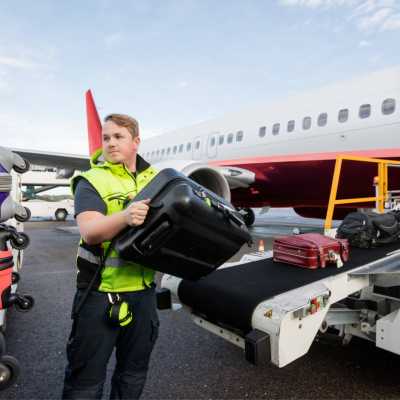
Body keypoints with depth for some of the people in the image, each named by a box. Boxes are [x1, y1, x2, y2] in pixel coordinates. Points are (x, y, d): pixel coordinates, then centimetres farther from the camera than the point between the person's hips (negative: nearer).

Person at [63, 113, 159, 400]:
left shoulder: (155, 178, 6)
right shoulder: (92, 181, -6)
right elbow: (90, 232, -22)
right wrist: (124, 217, -41)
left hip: (143, 290, 4)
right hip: (101, 292, -3)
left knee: (134, 373, 22)